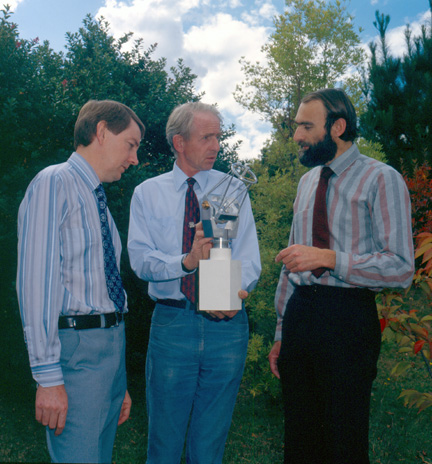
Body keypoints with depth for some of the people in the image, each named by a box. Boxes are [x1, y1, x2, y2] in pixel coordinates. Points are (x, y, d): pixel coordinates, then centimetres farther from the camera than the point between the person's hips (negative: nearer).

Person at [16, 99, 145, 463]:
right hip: (78, 347, -8)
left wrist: (120, 382, 17)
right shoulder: (54, 184, -9)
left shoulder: (99, 202, 16)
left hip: (113, 346, 8)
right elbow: (37, 281, -17)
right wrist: (48, 376, -20)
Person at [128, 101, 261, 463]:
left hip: (227, 324, 1)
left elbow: (249, 258, -3)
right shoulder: (148, 193, 5)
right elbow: (140, 259, -7)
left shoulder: (233, 190, 7)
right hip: (171, 321, -1)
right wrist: (186, 262, -25)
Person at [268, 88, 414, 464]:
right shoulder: (308, 181, 14)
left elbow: (401, 267, -14)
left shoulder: (381, 180, -6)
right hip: (299, 314, 6)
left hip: (348, 319, -6)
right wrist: (282, 334, 17)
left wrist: (328, 257, -21)